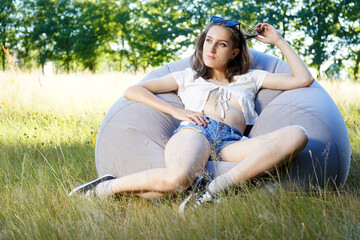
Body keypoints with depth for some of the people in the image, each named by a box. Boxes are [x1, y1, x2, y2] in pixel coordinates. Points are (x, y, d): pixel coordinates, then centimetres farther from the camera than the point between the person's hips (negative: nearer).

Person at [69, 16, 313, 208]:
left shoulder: (249, 79, 33)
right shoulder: (189, 77, 30)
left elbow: (303, 79, 29)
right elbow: (132, 91, 21)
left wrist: (278, 40, 31)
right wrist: (177, 111, 7)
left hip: (232, 143, 2)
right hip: (194, 131, -2)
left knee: (297, 135, -31)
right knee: (177, 178, -42)